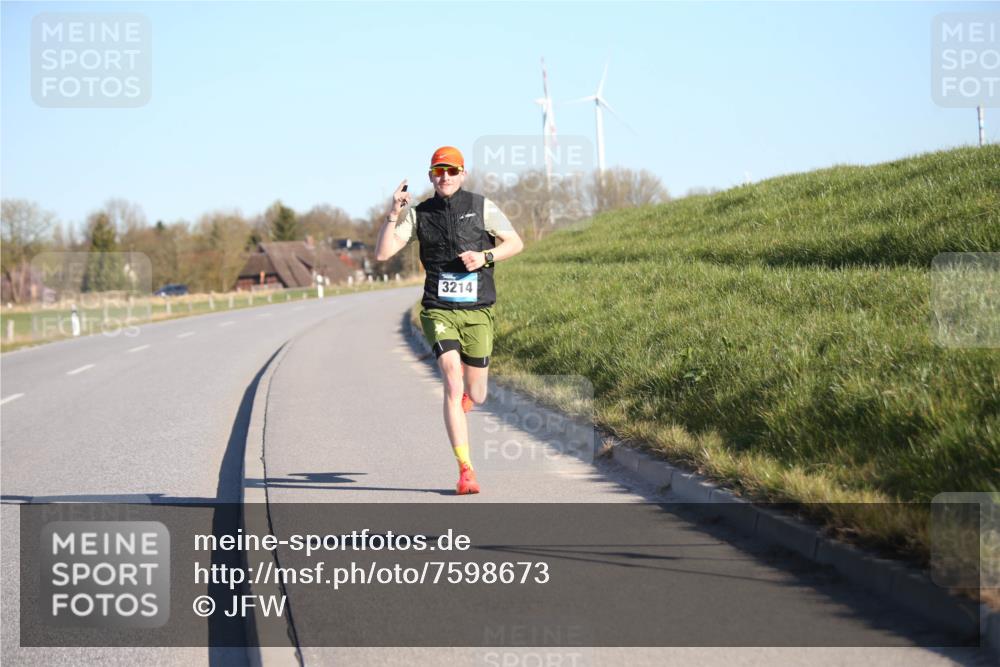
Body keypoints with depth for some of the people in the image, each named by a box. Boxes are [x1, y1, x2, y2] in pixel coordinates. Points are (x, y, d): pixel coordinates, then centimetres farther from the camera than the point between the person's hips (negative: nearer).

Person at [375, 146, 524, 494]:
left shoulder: (481, 207, 1)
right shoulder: (419, 214, 3)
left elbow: (515, 243, 8)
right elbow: (382, 253, -1)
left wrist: (485, 257, -10)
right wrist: (393, 214, -14)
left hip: (477, 311, 1)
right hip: (439, 311, -1)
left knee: (475, 396, 5)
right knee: (452, 384, -18)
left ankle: (467, 392, 47)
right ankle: (466, 470, -16)